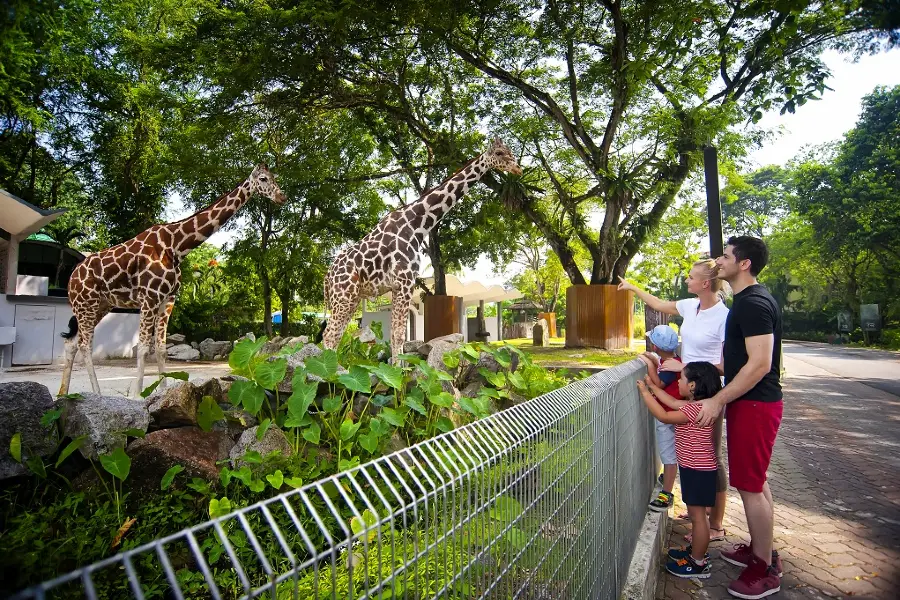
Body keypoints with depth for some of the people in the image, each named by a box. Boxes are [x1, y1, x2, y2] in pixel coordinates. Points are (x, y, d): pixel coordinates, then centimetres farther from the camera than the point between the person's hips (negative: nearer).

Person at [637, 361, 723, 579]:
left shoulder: (695, 408, -25)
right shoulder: (694, 404, 5)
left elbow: (663, 416, -24)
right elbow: (672, 402, 18)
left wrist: (645, 393, -16)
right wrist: (652, 386, 18)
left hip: (698, 470, -10)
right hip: (695, 468, 10)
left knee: (697, 515, 2)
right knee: (695, 514, 21)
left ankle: (698, 564, 13)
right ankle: (697, 551, 36)